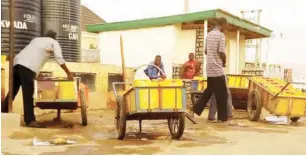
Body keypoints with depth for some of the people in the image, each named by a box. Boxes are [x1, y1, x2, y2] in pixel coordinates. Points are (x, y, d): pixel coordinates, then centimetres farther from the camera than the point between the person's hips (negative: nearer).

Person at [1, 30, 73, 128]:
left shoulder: (36, 39, 34)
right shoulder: (54, 42, 15)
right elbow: (59, 59, 8)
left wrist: (36, 73, 45)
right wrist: (68, 73, 15)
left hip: (17, 63, 7)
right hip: (27, 67, -7)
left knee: (12, 91, 15)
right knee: (28, 94, -7)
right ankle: (30, 120, -7)